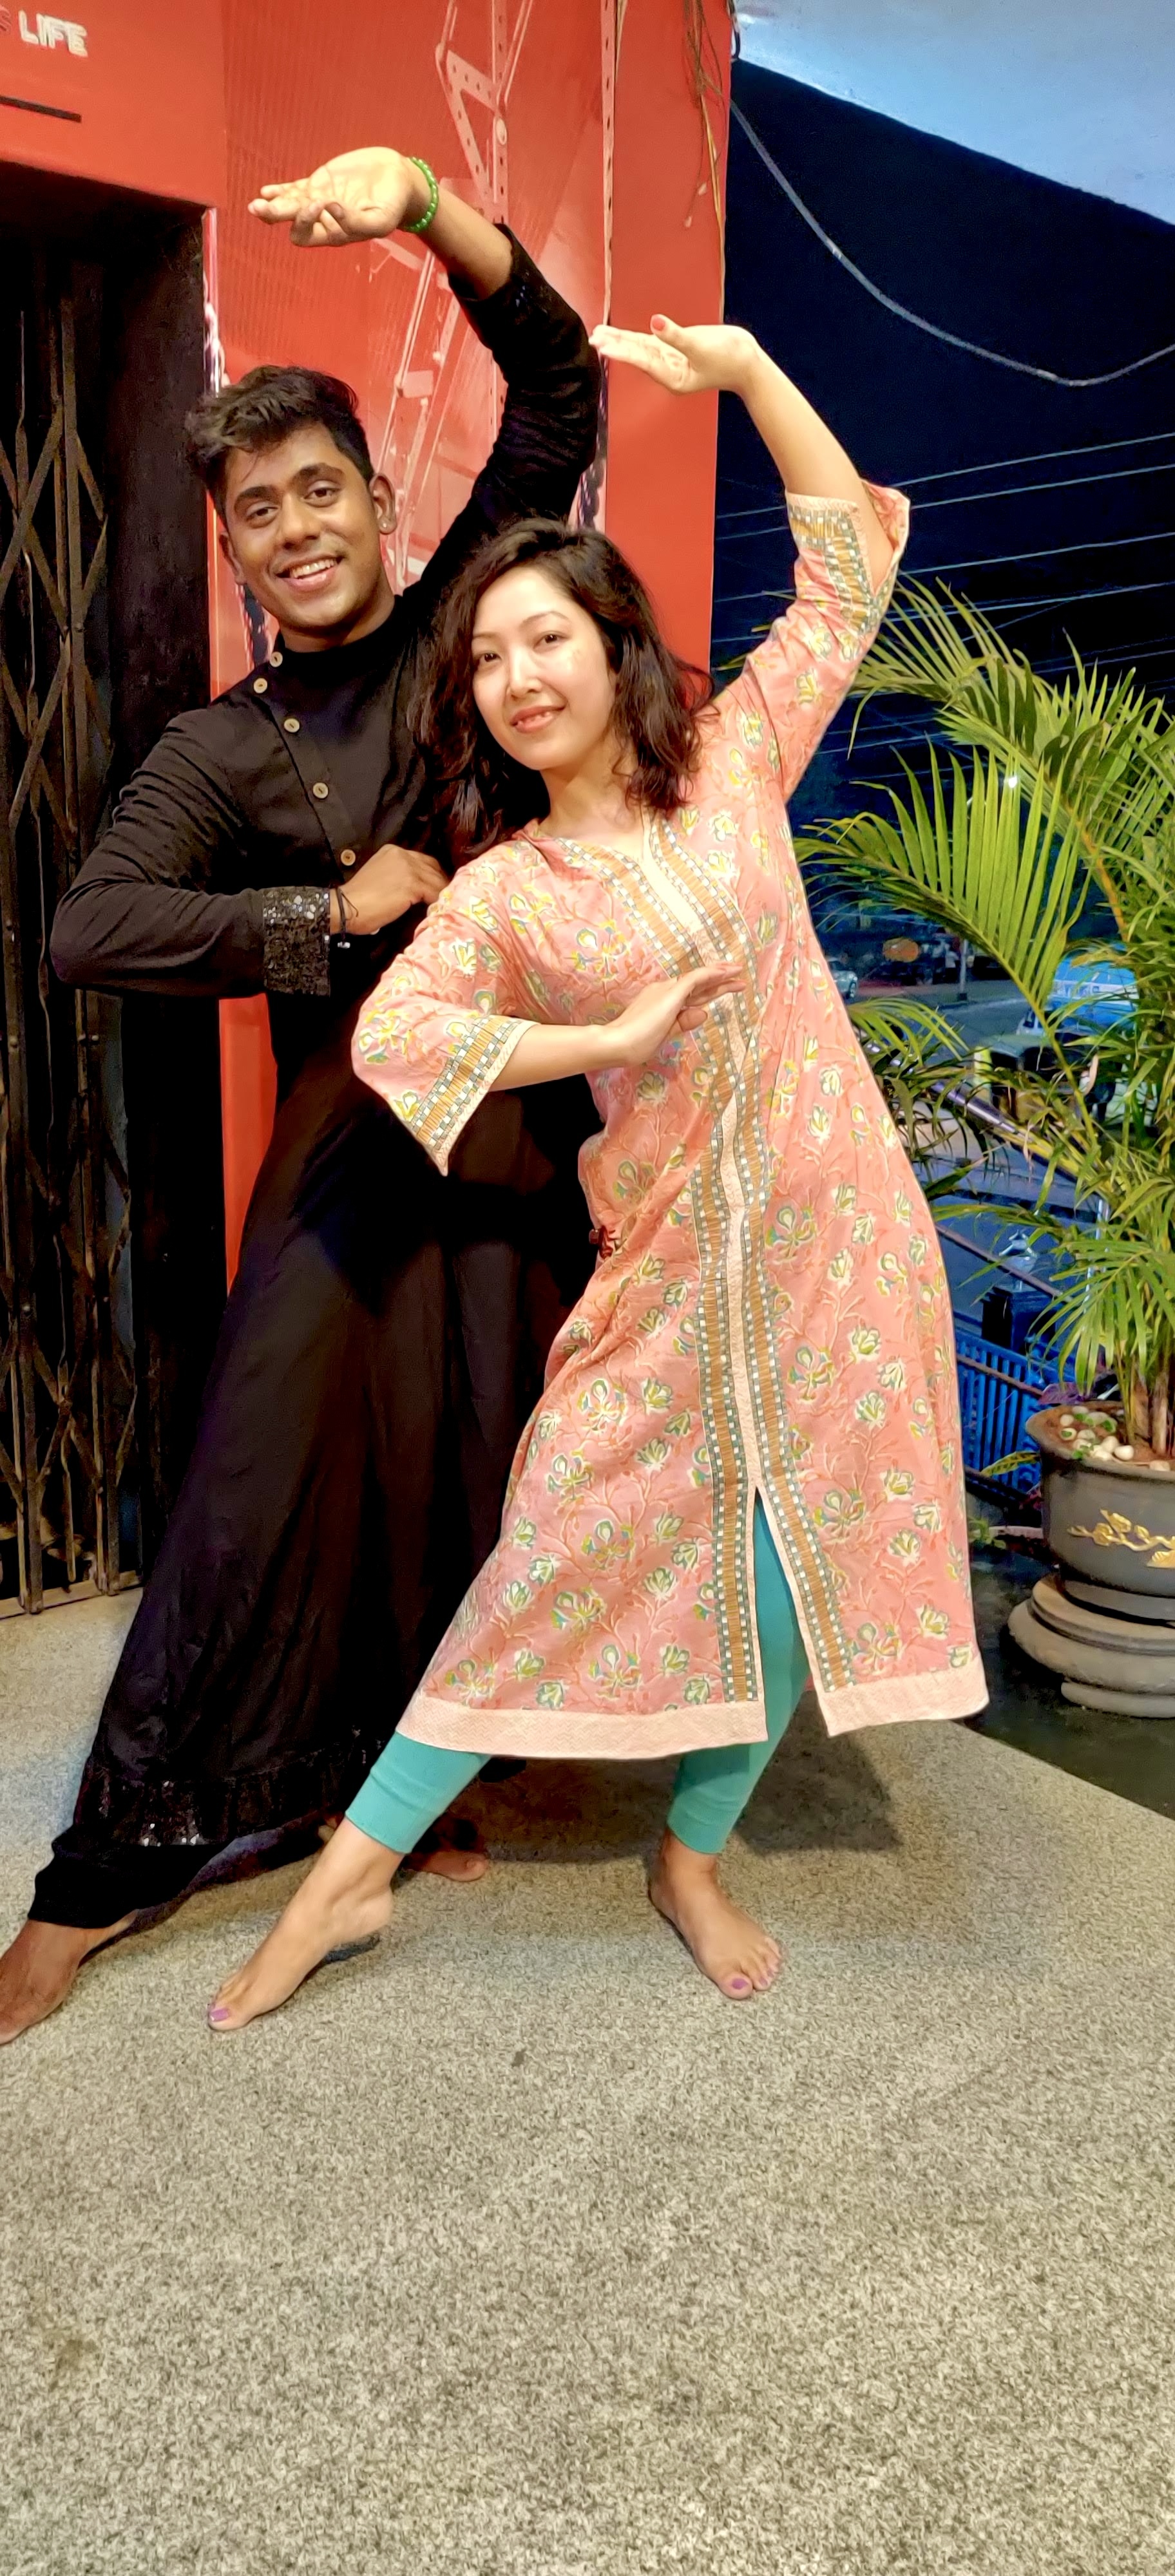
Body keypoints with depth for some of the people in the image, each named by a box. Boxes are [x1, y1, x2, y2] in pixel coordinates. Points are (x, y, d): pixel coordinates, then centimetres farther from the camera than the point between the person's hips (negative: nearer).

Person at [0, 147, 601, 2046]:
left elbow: (556, 388, 0)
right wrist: (333, 910, -13)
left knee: (488, 1458, 7)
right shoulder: (220, 750, 4)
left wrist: (422, 200, -15)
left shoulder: (459, 634, 8)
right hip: (356, 1130, -1)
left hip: (528, 1114, 2)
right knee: (273, 1463, -3)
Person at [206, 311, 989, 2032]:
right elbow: (390, 1036, -20)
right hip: (668, 1262, -1)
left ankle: (693, 1859, 30)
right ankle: (353, 1872, 17)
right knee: (557, 1557, 2)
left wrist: (740, 366, 2)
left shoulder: (734, 761, 3)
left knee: (787, 1568, 7)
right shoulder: (502, 894, -2)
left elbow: (851, 569, 7)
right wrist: (620, 1036, -19)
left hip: (830, 1231, 2)